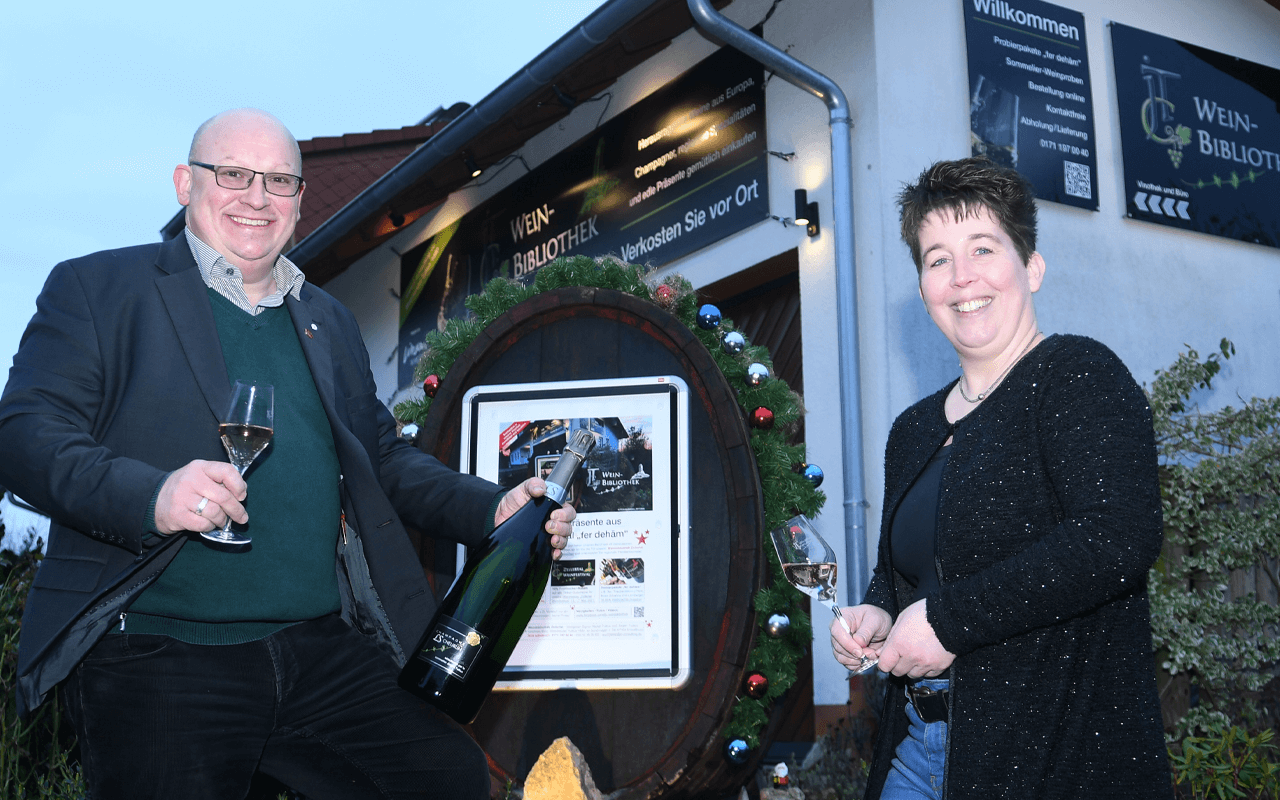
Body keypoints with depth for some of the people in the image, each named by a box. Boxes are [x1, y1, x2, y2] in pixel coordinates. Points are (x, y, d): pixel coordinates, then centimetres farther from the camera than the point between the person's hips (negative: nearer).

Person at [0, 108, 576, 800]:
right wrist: (151, 495, -25)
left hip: (328, 652, 5)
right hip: (160, 659, -4)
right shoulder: (95, 288, 5)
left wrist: (494, 510, 6)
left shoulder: (329, 321, 22)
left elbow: (382, 455, 23)